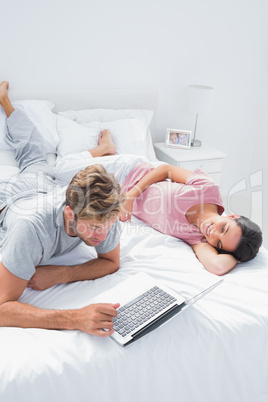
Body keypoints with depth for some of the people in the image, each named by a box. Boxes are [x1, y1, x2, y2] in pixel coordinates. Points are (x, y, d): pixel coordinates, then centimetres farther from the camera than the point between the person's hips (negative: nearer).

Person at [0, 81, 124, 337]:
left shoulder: (104, 212, -42)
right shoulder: (33, 226, -54)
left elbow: (111, 262, -26)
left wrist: (60, 274, -42)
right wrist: (74, 319, -64)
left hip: (48, 186, 4)